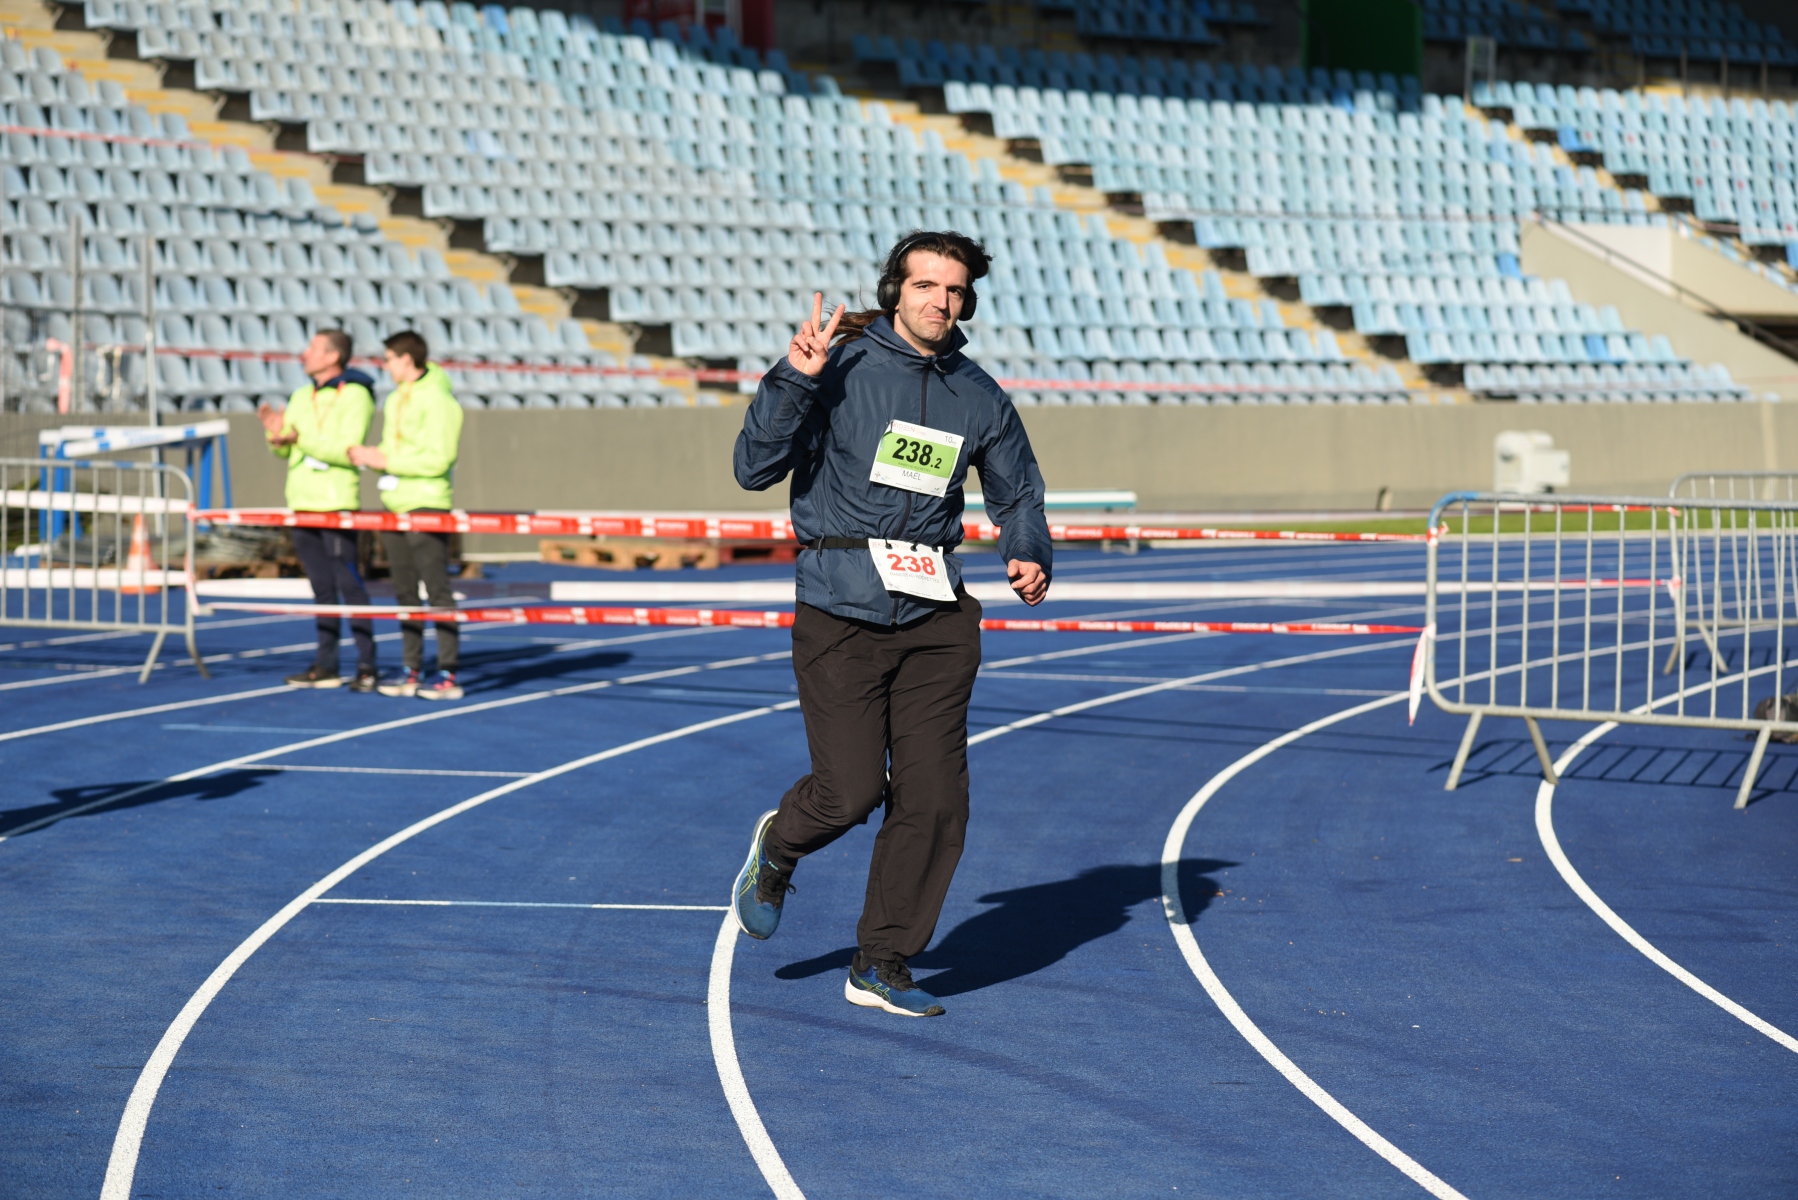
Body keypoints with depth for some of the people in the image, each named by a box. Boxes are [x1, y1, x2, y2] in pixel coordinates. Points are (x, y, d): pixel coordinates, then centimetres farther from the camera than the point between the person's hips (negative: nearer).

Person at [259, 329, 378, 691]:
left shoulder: (354, 396, -7)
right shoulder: (301, 397, 16)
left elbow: (347, 451, -18)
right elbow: (284, 451, 16)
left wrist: (301, 437, -22)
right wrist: (275, 431, -5)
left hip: (336, 504, -7)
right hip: (301, 502, 7)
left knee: (348, 585, -7)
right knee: (322, 588, 10)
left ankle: (367, 666, -6)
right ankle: (326, 666, 13)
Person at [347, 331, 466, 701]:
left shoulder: (437, 401, -11)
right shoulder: (395, 400, 16)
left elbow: (438, 459, -19)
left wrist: (385, 460, -16)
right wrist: (368, 456, -1)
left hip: (426, 506, -9)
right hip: (394, 504, 9)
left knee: (437, 590, -8)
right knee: (405, 593, 11)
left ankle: (448, 675, -8)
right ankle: (412, 671, 16)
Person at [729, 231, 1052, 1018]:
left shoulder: (978, 398, 7)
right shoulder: (842, 370, -7)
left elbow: (1018, 491, 20)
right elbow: (755, 469, -12)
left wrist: (1028, 555, 1)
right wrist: (794, 379, -23)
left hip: (936, 619, 4)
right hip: (840, 615, -4)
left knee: (933, 797, -1)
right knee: (852, 790, -8)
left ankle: (882, 964, 13)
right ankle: (778, 849, 28)